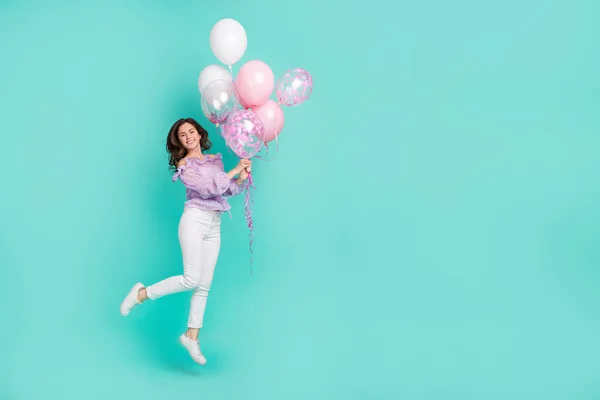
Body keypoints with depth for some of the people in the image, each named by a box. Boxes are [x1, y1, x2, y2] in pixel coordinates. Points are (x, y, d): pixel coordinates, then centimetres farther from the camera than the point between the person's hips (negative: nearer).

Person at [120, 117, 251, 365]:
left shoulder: (215, 160, 15)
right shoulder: (184, 164, -3)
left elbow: (229, 190, 14)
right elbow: (207, 188, -14)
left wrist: (242, 178, -5)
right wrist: (234, 171, -13)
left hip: (214, 226, 6)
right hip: (195, 220, -6)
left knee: (205, 285, 4)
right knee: (192, 279, -16)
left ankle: (191, 336, 11)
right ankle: (142, 293, 3)